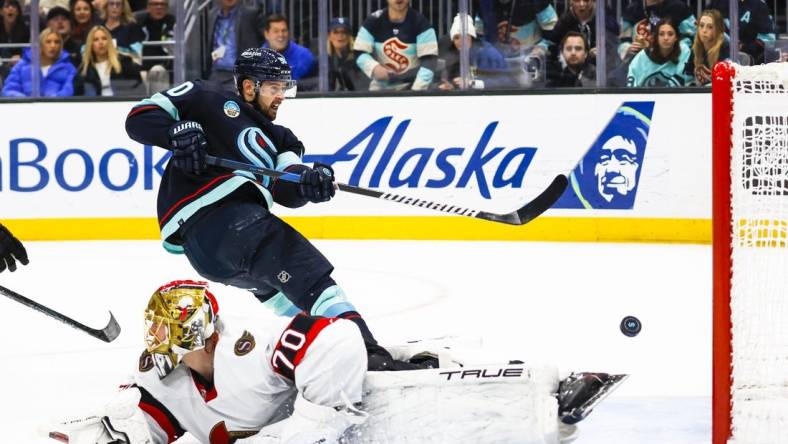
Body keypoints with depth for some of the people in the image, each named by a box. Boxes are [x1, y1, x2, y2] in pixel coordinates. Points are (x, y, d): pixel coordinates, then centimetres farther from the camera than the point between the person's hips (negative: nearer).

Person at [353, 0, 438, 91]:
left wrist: (417, 90, -26)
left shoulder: (419, 22, -11)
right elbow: (359, 53, -4)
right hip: (381, 88, 2)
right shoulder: (373, 21, -4)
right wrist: (374, 67, -26)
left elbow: (429, 60, -15)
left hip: (411, 86, -2)